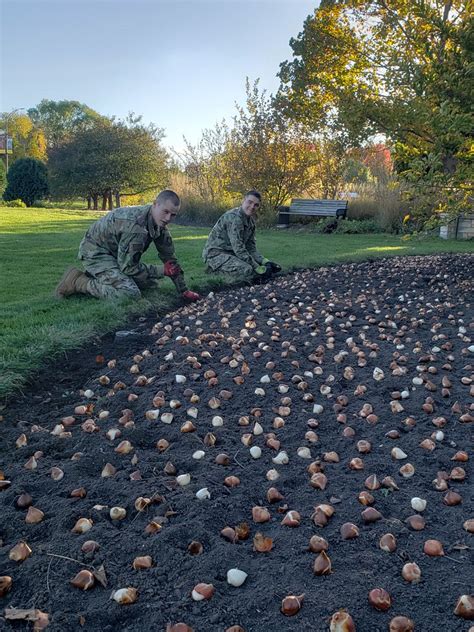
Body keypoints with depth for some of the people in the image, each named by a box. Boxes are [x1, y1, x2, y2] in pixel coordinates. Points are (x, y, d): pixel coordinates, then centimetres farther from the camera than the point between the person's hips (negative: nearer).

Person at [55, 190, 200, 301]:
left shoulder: (159, 224, -4)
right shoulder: (136, 225, -32)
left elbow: (170, 258, 4)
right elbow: (128, 266, -27)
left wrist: (183, 290, 2)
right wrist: (162, 270, -19)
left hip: (115, 254, 10)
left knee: (150, 284, 9)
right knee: (130, 293, -26)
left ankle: (96, 277, 14)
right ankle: (77, 281, -11)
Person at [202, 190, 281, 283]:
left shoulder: (251, 221, 9)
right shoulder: (234, 217, -22)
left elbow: (251, 248, 10)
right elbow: (238, 248, -27)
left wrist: (266, 262, -8)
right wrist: (258, 268, -26)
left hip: (232, 253, 10)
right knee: (247, 270, -32)